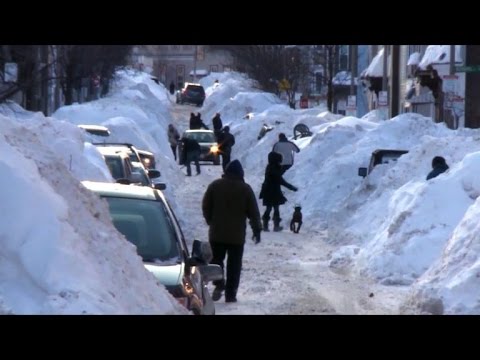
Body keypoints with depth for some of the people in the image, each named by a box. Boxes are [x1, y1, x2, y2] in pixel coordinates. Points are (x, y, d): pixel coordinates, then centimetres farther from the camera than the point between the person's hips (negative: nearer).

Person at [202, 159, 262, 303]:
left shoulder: (215, 185, -1)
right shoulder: (245, 189, -3)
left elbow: (205, 206, 3)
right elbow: (253, 212, -1)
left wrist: (211, 221, 19)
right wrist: (257, 229, 10)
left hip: (216, 233, 1)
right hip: (237, 235, -1)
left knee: (216, 259, 12)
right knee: (234, 265, 5)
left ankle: (219, 284, -11)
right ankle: (230, 294, 2)